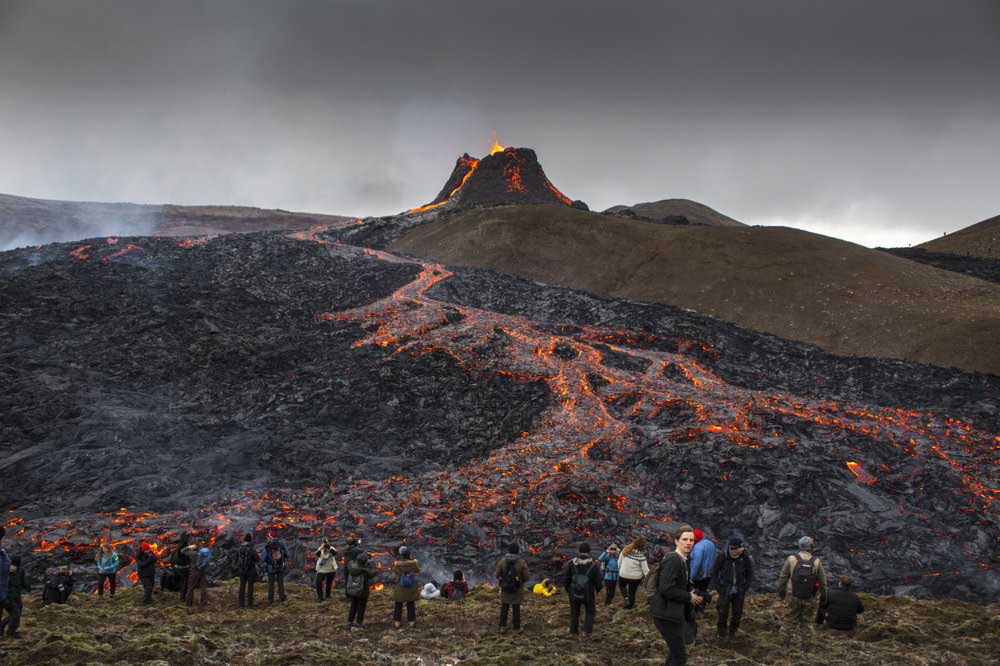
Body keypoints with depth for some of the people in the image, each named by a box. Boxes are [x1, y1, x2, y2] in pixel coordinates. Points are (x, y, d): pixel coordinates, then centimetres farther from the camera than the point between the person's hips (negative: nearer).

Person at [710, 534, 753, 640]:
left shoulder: (746, 557, -8)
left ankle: (732, 631, 23)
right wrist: (718, 588, -6)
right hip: (725, 590, -2)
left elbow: (750, 574, 5)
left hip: (739, 591, 2)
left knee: (737, 613, 4)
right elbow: (714, 572, -2)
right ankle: (721, 632, 13)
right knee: (723, 612, -4)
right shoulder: (722, 556, -12)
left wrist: (745, 588, -2)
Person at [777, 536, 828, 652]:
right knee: (807, 622, 13)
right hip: (810, 599, 0)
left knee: (790, 619, 15)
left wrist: (780, 592, 9)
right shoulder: (816, 562, -9)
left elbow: (783, 577, -4)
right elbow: (822, 582, -1)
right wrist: (823, 597, 11)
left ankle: (787, 643, 24)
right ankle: (804, 646, 18)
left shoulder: (791, 559, -10)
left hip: (794, 597, 0)